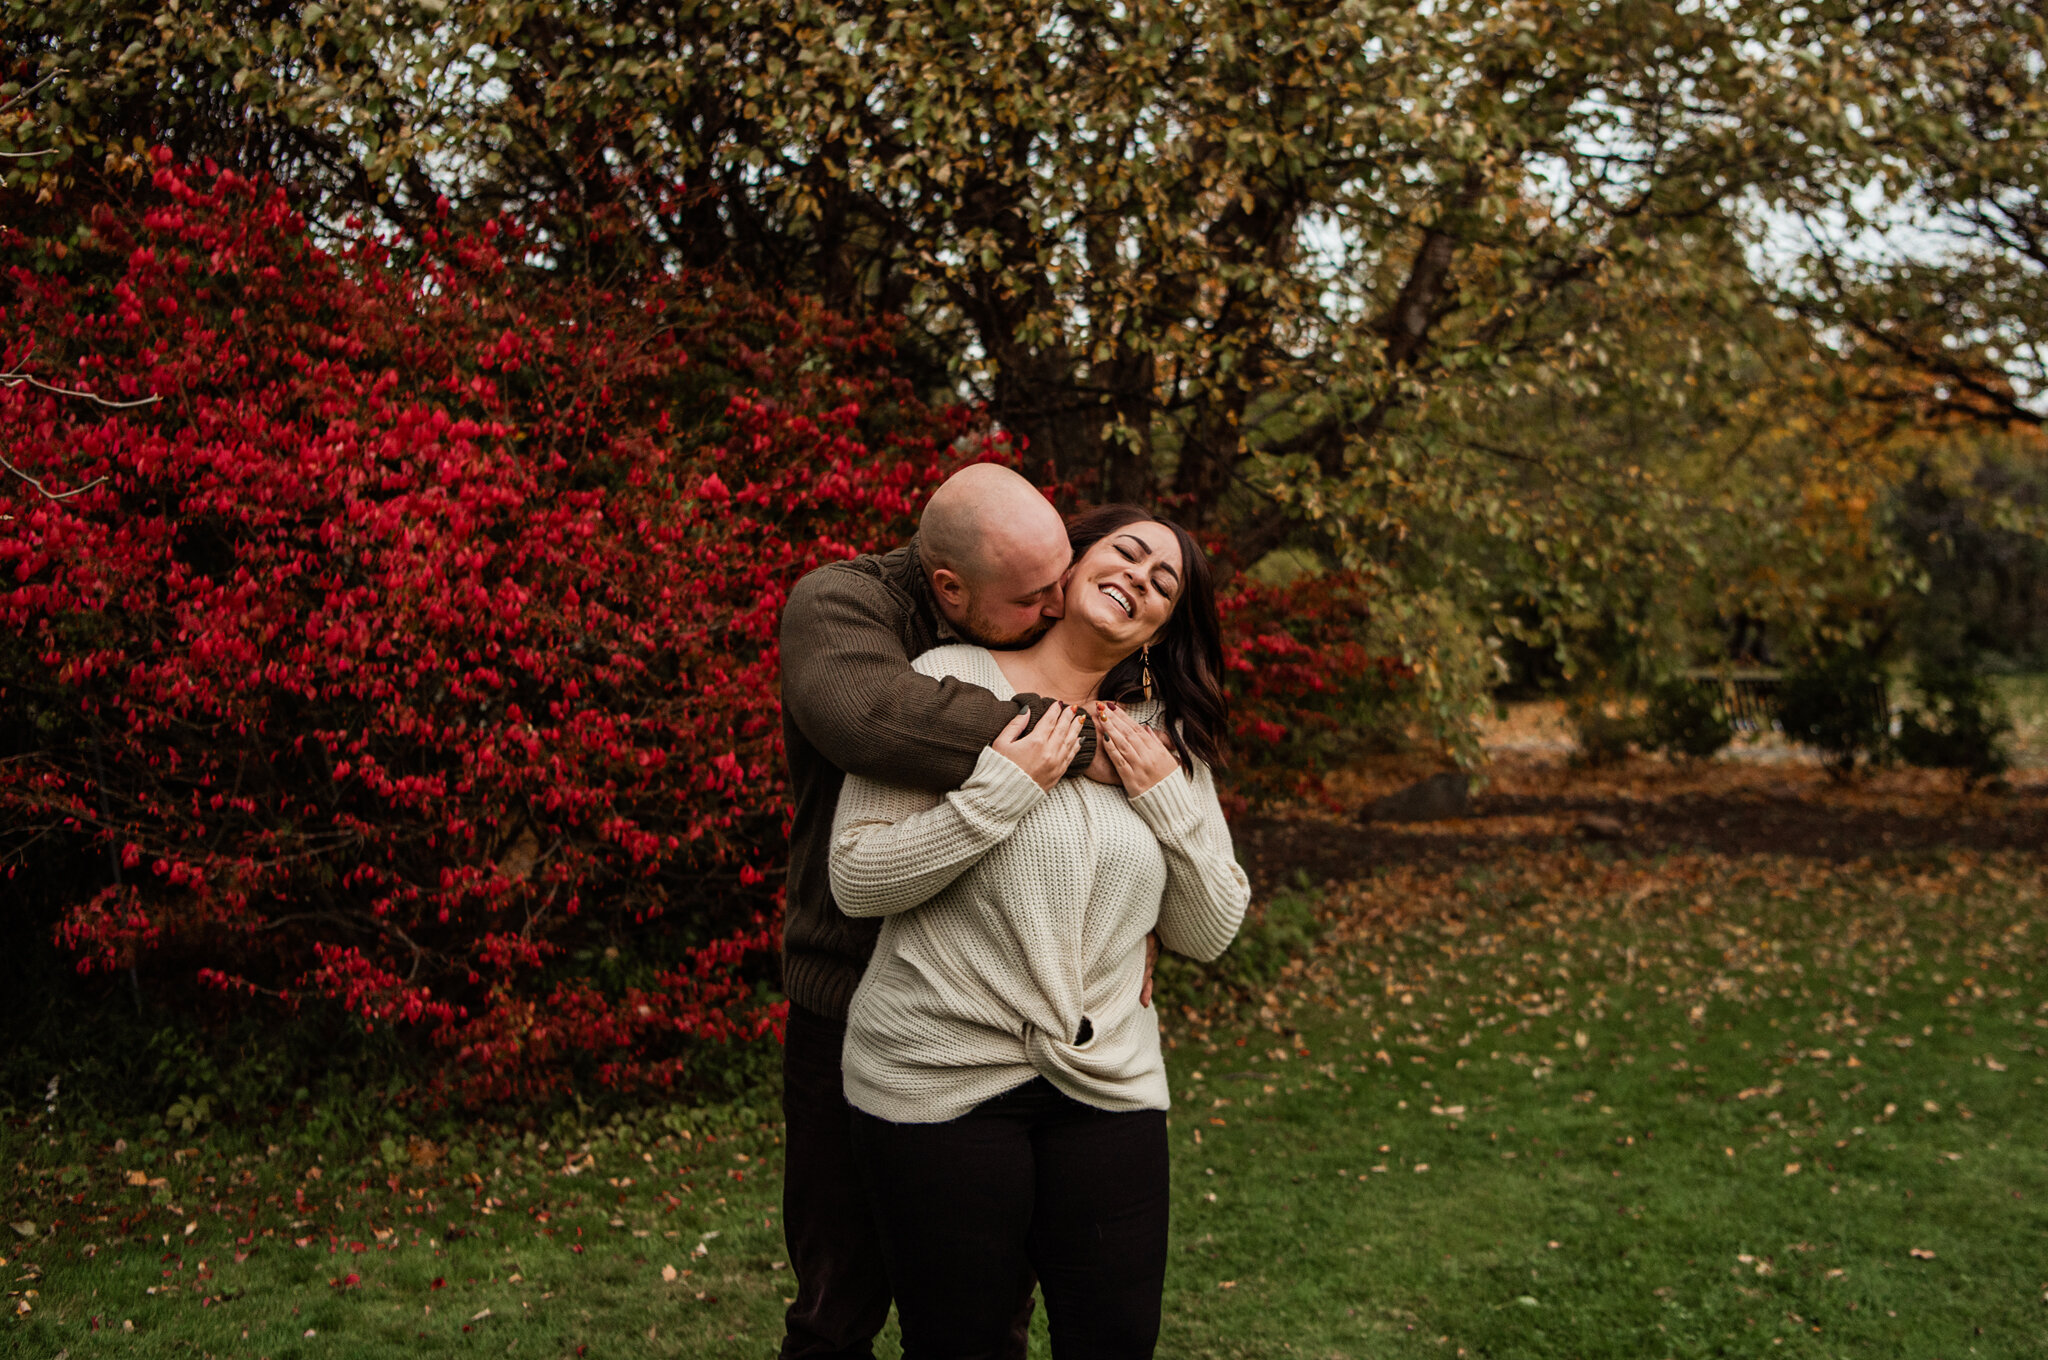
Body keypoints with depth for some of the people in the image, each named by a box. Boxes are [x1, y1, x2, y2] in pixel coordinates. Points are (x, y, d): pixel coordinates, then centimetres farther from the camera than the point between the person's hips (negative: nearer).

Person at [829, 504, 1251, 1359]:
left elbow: (1207, 933, 9)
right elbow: (856, 881, -11)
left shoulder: (1166, 742, 9)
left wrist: (1166, 799, -4)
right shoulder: (948, 683, -5)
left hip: (1108, 1086, 4)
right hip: (939, 1084, -4)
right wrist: (1004, 789, -17)